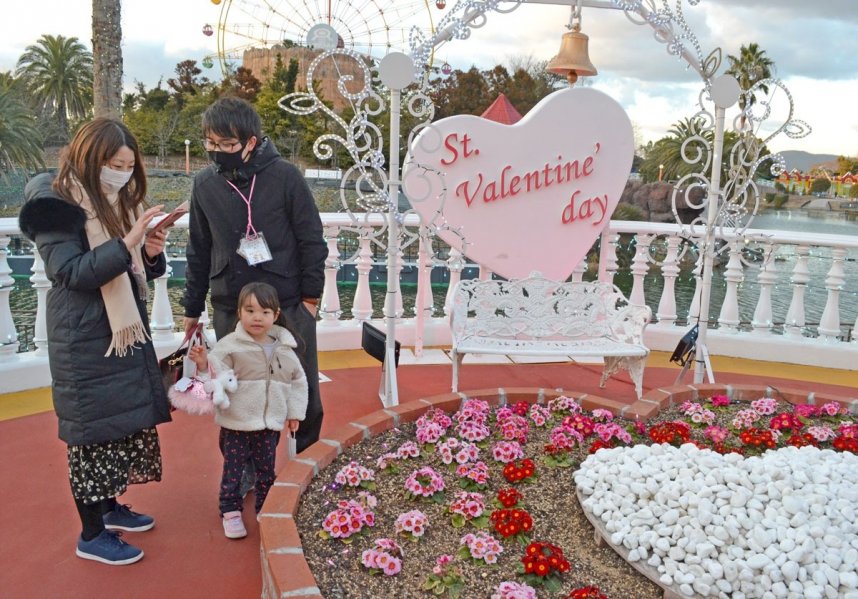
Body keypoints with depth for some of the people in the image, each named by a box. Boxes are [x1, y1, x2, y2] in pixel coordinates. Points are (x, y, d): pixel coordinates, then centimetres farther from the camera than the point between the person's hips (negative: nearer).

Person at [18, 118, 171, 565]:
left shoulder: (120, 199, 11)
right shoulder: (56, 205, -13)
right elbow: (69, 273, -22)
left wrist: (151, 253, -7)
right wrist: (127, 243, -28)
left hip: (126, 330, 8)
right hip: (85, 340, -8)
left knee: (126, 422, 15)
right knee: (94, 429, 0)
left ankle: (109, 507, 33)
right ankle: (91, 534, 14)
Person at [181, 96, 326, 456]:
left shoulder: (285, 176, -10)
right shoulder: (205, 184, 1)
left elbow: (311, 240, -4)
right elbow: (199, 251, 10)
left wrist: (310, 296, -4)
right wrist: (192, 309, 13)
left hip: (288, 304, -2)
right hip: (230, 309, 3)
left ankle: (305, 450, 35)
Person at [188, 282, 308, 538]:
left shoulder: (285, 349, 1)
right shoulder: (230, 345, -10)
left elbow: (298, 381, 11)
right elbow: (218, 378, -13)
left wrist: (295, 412, 11)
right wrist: (203, 365, -31)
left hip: (270, 425, 3)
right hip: (236, 423, -3)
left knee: (267, 470, 14)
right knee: (233, 469, 7)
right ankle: (231, 512, 23)